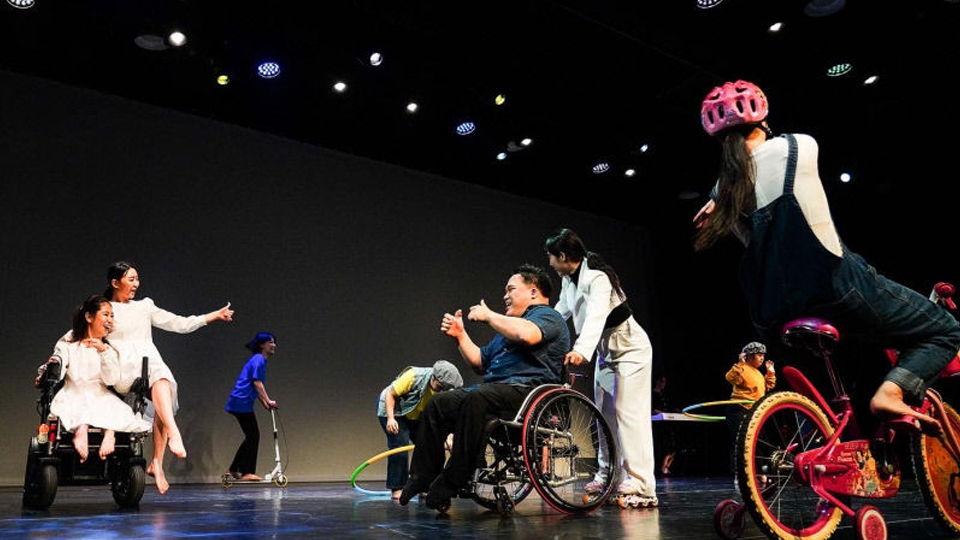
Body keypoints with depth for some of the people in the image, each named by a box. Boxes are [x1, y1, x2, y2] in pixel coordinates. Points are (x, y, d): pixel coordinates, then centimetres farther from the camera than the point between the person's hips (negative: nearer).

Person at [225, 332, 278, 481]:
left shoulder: (261, 360, 19)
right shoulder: (258, 359, -11)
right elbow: (256, 383, -18)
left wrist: (265, 404, 15)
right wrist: (268, 401, -15)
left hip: (244, 404, 10)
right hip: (242, 403, -10)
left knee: (252, 436, 13)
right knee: (253, 436, -7)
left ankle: (233, 470, 21)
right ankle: (247, 472, -2)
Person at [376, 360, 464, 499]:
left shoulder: (447, 393, -18)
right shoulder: (414, 376, -33)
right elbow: (390, 394, -25)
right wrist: (390, 418, -34)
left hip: (415, 416, 5)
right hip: (391, 408, -5)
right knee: (400, 445, -18)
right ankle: (396, 489, -9)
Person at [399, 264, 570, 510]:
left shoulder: (548, 316, 3)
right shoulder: (507, 325, 32)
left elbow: (527, 334, -23)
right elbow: (481, 364, 31)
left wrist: (488, 316, -9)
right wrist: (460, 335, 19)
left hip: (526, 390, -9)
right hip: (493, 388, 10)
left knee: (475, 399, -35)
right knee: (437, 404, -5)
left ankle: (450, 483, -32)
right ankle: (423, 478, -5)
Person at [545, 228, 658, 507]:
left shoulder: (596, 278, -26)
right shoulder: (569, 281, 2)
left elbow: (596, 316, -41)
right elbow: (560, 313, 9)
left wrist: (581, 349, -56)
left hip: (630, 349, -9)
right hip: (606, 351, 9)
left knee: (629, 414, -15)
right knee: (605, 414, 9)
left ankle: (641, 487, -15)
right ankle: (609, 477, 17)